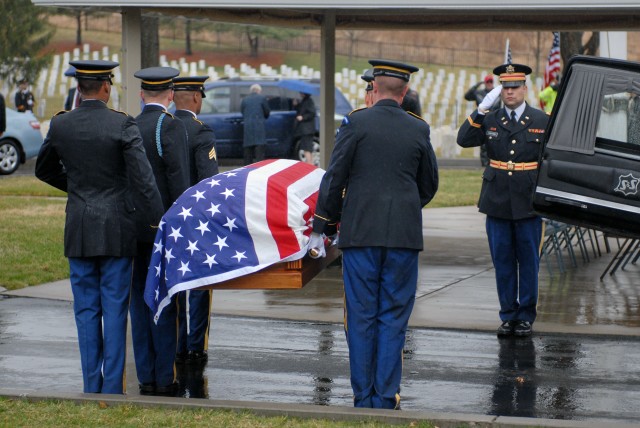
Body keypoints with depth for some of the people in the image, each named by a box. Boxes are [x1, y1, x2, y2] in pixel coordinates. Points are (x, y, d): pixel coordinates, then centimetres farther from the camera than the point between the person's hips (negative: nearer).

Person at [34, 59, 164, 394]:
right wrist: (158, 221, -11)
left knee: (86, 310, 9)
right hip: (116, 229, -3)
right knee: (115, 309, 3)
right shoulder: (123, 125, -10)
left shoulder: (60, 125, 0)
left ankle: (92, 387, 11)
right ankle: (113, 388, 4)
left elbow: (44, 170, 15)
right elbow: (142, 178, -15)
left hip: (79, 230, 3)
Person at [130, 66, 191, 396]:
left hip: (134, 229, 5)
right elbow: (179, 179, -15)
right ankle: (165, 378, 2)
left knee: (140, 303, 10)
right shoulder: (171, 126, -10)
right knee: (165, 303, 0)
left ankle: (146, 377, 13)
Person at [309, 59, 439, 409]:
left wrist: (321, 229, 3)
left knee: (361, 318, 5)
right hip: (404, 236, 2)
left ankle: (363, 398, 8)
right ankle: (386, 397, 7)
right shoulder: (419, 130, 4)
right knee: (393, 318, 7)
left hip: (360, 233, -2)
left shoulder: (356, 122, -5)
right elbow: (429, 186, 14)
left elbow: (334, 179, -5)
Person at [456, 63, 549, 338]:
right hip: (497, 203, 2)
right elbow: (464, 140, -9)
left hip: (528, 204, -1)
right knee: (503, 262, 6)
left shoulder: (542, 122, 3)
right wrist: (481, 110, -17)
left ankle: (526, 316, 13)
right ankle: (508, 315, 15)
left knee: (528, 261, 4)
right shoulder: (490, 120, 6)